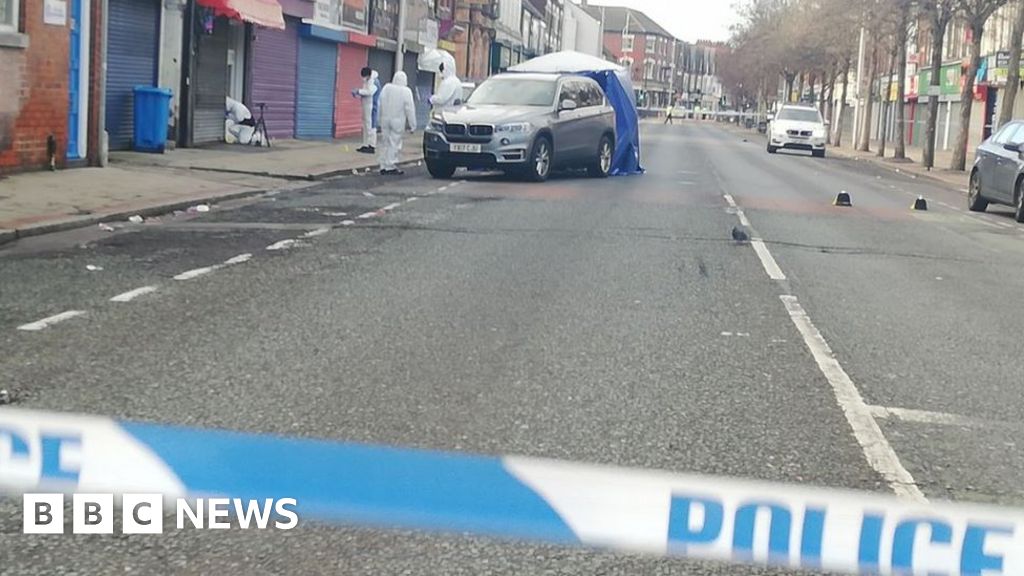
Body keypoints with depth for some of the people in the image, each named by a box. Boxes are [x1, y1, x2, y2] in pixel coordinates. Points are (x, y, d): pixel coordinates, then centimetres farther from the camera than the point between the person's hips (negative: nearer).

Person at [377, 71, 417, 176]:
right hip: (398, 122, -4)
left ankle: (384, 166, 12)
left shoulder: (386, 88, 3)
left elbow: (381, 104, 5)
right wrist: (412, 125, -4)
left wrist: (382, 117, 13)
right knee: (394, 144, -1)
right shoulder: (406, 91, -10)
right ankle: (391, 166, -2)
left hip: (385, 120, 4)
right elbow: (410, 109, -9)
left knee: (385, 143, 10)